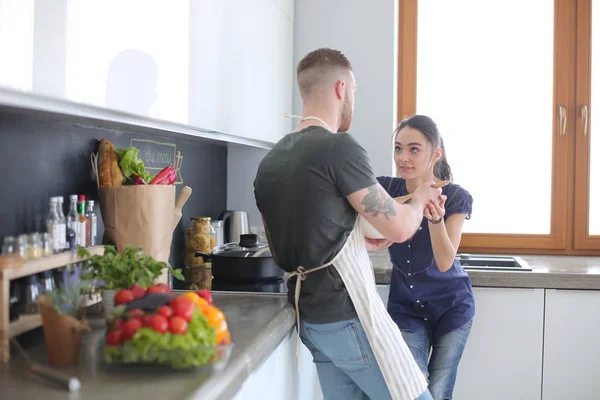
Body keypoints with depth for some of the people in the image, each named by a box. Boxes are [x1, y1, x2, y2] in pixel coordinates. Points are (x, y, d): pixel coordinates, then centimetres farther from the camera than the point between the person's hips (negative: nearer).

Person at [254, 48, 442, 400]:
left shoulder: (270, 161, 9)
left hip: (311, 319, 8)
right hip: (350, 317, -8)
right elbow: (400, 228, -10)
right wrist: (420, 199, 11)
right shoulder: (338, 147, -15)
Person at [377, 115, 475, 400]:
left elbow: (445, 262, -25)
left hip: (450, 305, -1)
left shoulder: (456, 198, -18)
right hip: (405, 304, 1)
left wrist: (435, 218, -41)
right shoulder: (386, 189, -12)